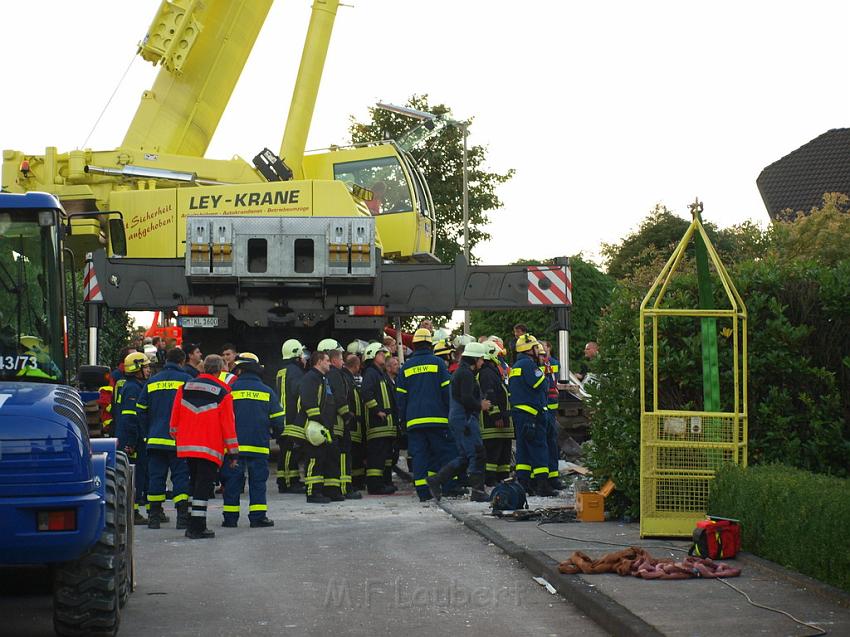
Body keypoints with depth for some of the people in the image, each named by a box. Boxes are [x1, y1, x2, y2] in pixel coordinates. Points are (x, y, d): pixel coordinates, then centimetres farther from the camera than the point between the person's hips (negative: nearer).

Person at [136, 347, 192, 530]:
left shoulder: (152, 382, 10)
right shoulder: (186, 380, -3)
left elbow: (141, 410, 12)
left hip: (155, 438, 3)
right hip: (179, 439, -3)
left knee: (156, 476, 8)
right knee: (181, 476, 0)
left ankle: (154, 515, 8)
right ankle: (182, 516, -6)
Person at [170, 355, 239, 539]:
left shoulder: (185, 387, 7)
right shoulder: (222, 392, -6)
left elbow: (175, 415, 12)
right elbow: (228, 423, -6)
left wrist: (176, 436, 26)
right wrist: (233, 452, -1)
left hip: (187, 446, 5)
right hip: (210, 448, -5)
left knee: (195, 484, 16)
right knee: (203, 487, -3)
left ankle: (194, 525, 20)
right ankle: (197, 528, -6)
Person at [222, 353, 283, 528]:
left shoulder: (230, 390, -1)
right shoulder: (267, 391, 5)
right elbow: (278, 421, 7)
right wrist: (275, 434, 27)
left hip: (233, 445, -1)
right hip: (259, 446, 1)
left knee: (232, 480, 5)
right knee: (258, 480, 5)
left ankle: (230, 517, 5)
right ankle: (258, 516, 0)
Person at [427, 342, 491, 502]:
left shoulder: (460, 372, 20)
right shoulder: (466, 374, -13)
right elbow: (466, 399, -22)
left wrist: (480, 403, 14)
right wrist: (480, 406, -6)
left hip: (457, 419, 11)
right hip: (465, 419, -11)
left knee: (464, 458, 12)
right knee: (477, 454, -7)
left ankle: (436, 481, 10)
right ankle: (477, 491, -6)